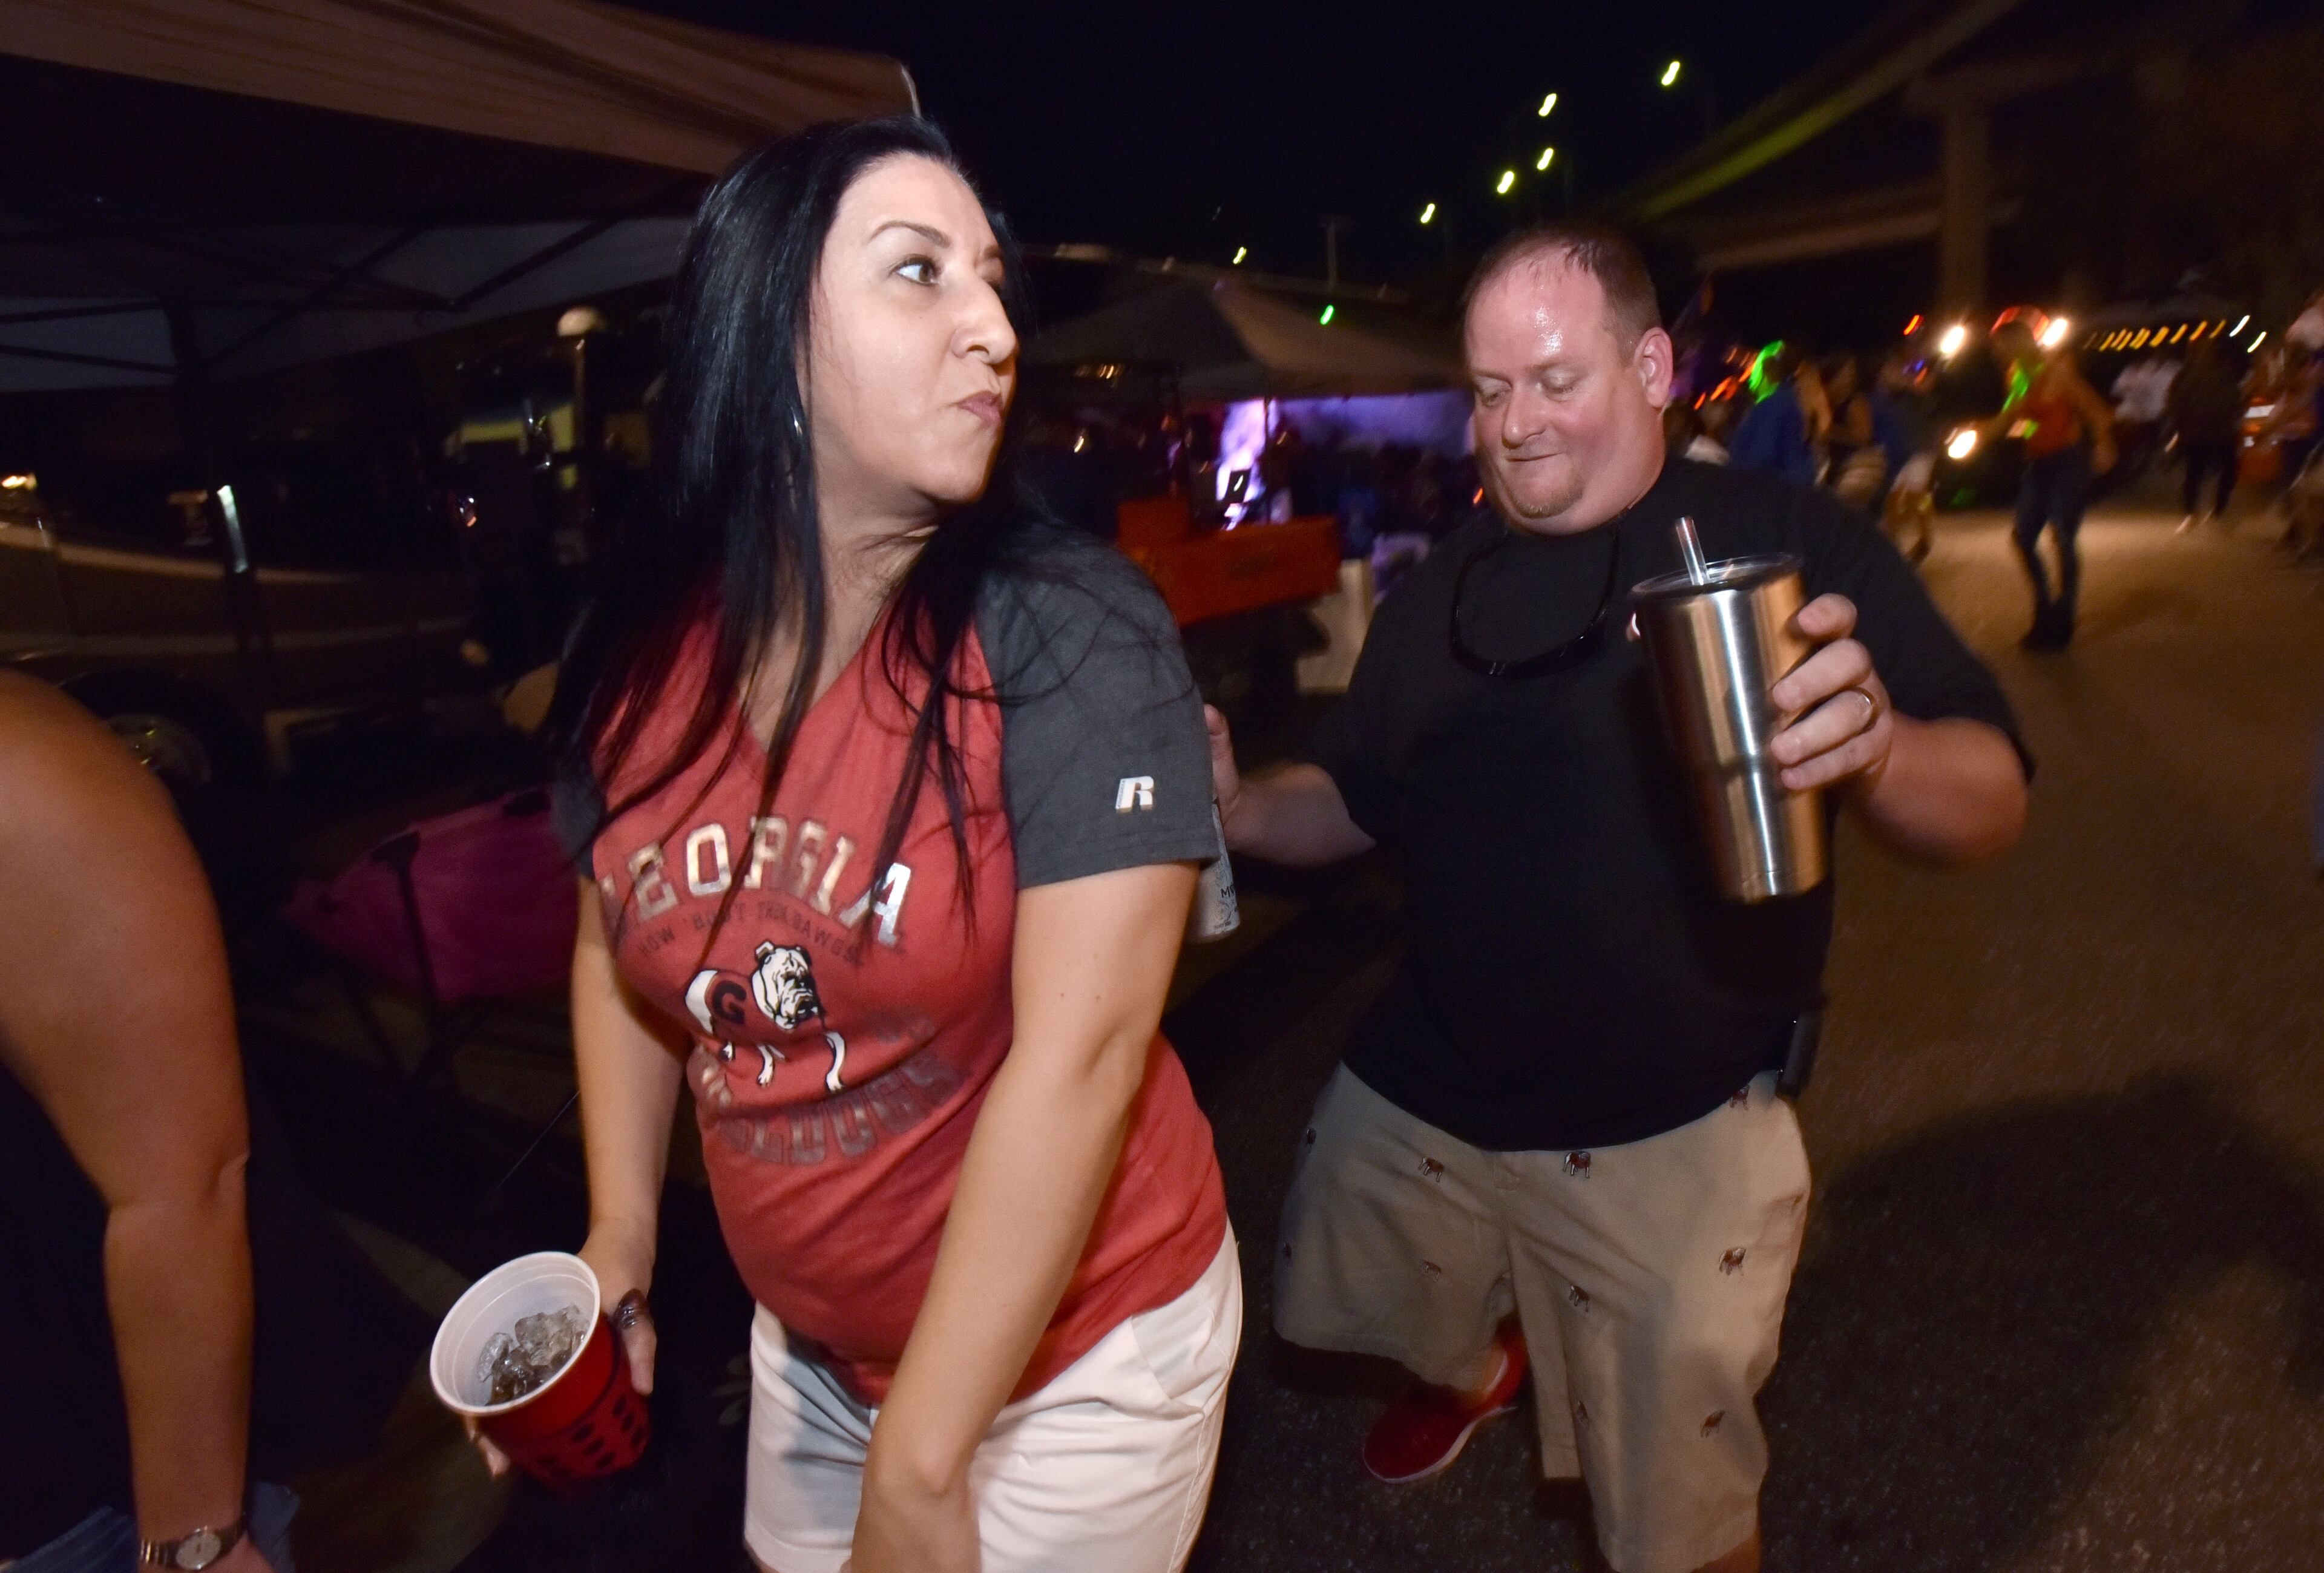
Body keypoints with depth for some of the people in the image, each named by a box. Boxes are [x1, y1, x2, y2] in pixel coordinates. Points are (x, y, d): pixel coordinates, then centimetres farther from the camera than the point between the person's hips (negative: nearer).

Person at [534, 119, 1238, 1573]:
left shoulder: (1071, 627, -23)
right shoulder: (644, 647, -7)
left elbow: (1081, 1053, -25)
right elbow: (617, 943, 8)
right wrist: (619, 1237, 2)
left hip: (1078, 1350, -4)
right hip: (805, 1346, 5)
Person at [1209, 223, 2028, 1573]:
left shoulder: (1791, 542, -9)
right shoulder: (1438, 595, 5)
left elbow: (1990, 808, -13)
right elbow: (1355, 803, 11)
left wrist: (1877, 748, -36)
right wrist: (1238, 806, -9)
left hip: (1671, 1134, -4)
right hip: (1420, 1093, 5)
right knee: (1365, 1312, 25)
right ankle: (1475, 1362, 58)